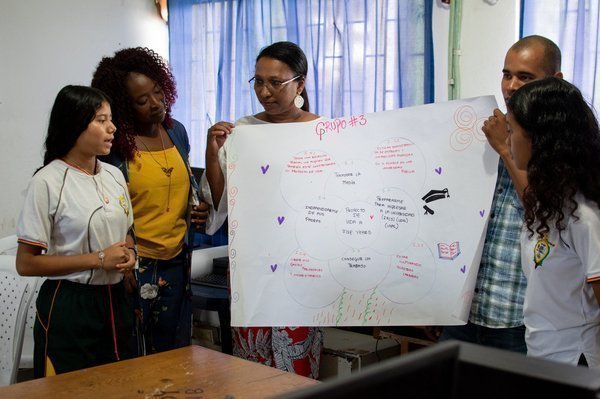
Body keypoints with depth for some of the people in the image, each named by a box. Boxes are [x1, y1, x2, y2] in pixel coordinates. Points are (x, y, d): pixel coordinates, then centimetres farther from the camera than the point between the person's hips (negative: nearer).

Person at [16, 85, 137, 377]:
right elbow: (26, 263, -13)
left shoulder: (114, 175, 6)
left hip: (115, 301, 6)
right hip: (68, 306, -6)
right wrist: (98, 259, -19)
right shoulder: (47, 182, -13)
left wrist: (129, 253, -4)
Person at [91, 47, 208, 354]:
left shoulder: (176, 131, 7)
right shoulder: (115, 143, -10)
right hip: (134, 265, -5)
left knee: (174, 353, 15)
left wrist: (198, 211, 2)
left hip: (176, 261, 5)